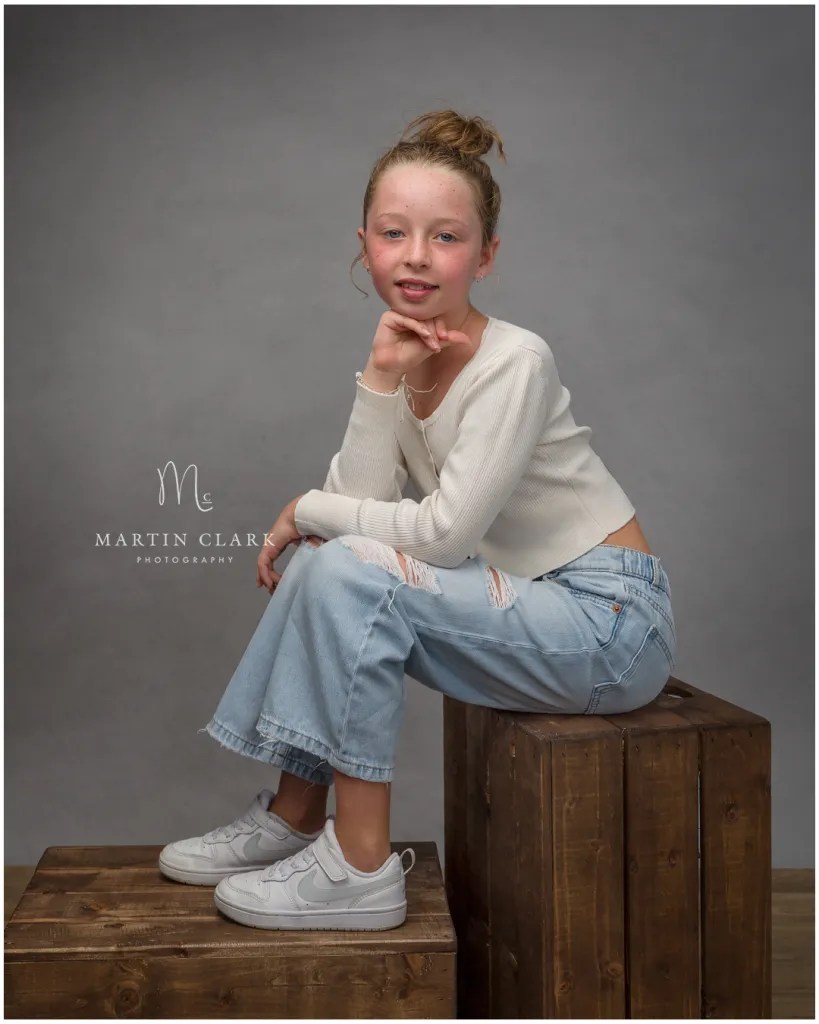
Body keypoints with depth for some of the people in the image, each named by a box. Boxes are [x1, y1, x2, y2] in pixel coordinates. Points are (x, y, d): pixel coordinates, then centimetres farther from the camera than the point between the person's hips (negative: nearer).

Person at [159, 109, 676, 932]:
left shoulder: (513, 362, -18)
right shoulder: (404, 355, 4)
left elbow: (444, 532, -22)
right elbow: (359, 502, -7)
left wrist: (305, 510, -9)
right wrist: (380, 378, -17)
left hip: (612, 621, -7)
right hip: (528, 604, 7)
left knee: (351, 572, -22)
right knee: (322, 563, -2)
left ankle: (361, 867, -13)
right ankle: (295, 817, 10)